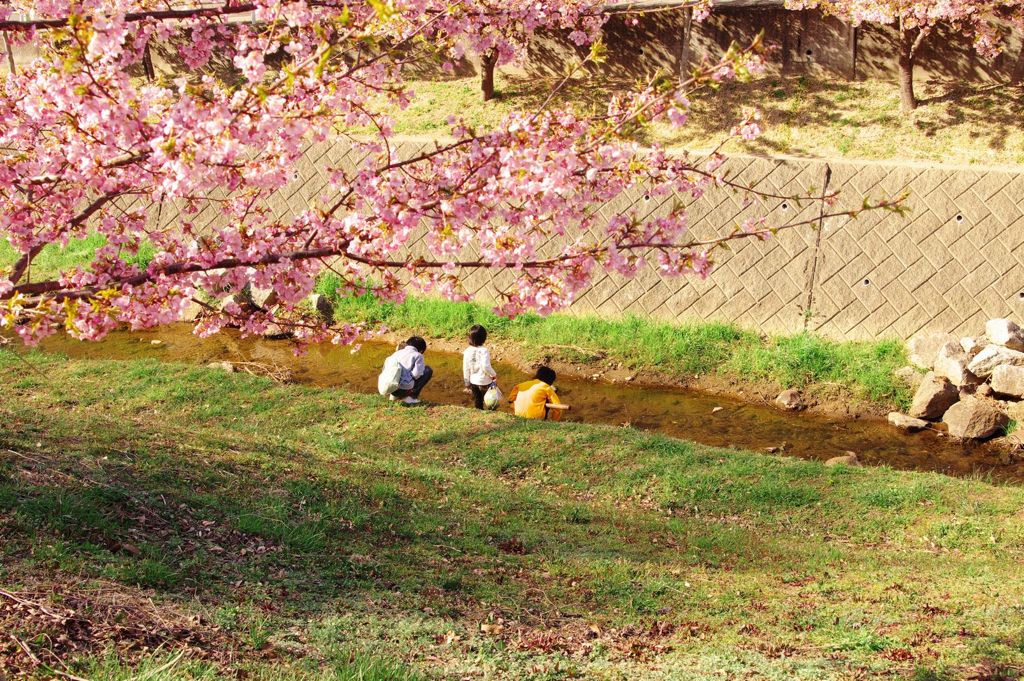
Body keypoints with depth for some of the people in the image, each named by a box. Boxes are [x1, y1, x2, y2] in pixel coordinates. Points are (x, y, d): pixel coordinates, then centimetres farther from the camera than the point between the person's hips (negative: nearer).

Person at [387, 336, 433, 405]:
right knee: (428, 370, 14)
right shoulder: (418, 355, 3)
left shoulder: (397, 353, 20)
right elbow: (416, 374, -10)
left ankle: (395, 396, 18)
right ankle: (411, 397, 5)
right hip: (404, 388, -7)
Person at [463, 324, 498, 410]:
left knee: (477, 404, 17)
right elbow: (485, 367, -29)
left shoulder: (467, 352, -5)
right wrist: (493, 374, -11)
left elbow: (466, 369, 1)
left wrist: (467, 384, 11)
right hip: (485, 382, -5)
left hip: (473, 382, 5)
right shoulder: (484, 351, -21)